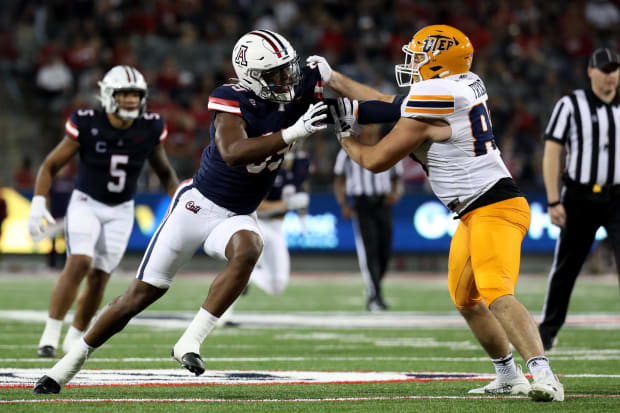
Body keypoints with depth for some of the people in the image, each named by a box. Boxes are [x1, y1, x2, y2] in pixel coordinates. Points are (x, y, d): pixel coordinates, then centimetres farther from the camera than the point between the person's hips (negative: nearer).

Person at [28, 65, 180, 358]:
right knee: (79, 263, -22)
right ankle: (50, 334, -16)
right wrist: (38, 203, -17)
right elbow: (51, 165, -7)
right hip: (86, 204, -3)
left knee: (99, 278, -1)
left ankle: (75, 337, 18)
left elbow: (164, 172, 10)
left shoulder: (149, 129, -7)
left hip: (120, 212, 3)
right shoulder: (86, 125, -16)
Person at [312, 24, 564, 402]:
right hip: (474, 214, 11)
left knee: (497, 295, -27)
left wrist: (346, 136, 13)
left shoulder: (429, 105, -17)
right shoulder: (461, 88, 10)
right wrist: (333, 80, 27)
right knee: (466, 299, 24)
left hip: (493, 208, -11)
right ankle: (508, 375, 34)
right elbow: (390, 105, 24)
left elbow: (376, 160, -8)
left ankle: (544, 375, -38)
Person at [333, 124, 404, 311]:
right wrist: (343, 205, -4)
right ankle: (375, 296, -20)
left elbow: (398, 181, 15)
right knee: (368, 249, -16)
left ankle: (373, 294, 22)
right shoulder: (348, 152, 7)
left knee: (384, 252, 1)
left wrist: (396, 194, -7)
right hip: (362, 206, -3)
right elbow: (339, 182, 10)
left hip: (383, 205, 3)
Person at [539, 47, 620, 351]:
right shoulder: (570, 106, -3)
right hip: (579, 197, -2)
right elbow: (552, 153, -5)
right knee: (566, 265, 8)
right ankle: (548, 328, 25)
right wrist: (553, 201, -11)